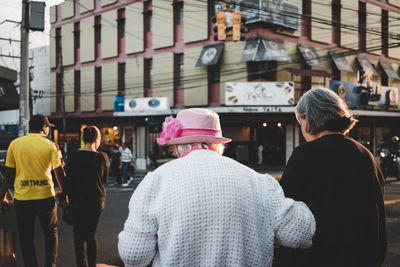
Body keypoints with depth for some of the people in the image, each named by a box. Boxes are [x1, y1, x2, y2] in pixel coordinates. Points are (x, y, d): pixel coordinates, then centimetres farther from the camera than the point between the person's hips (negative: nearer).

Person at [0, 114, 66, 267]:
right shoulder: (50, 146, -2)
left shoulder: (15, 144, 1)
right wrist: (64, 195, 11)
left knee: (26, 238, 12)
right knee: (51, 232, 18)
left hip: (22, 198, 0)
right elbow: (59, 173, 1)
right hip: (46, 197, 0)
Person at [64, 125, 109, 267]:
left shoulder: (73, 156, -7)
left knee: (80, 236, 4)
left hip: (78, 201, -1)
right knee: (92, 234, 17)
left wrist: (68, 197, 8)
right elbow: (105, 179, 5)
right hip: (97, 201, 1)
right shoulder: (102, 157, -8)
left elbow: (68, 180, -3)